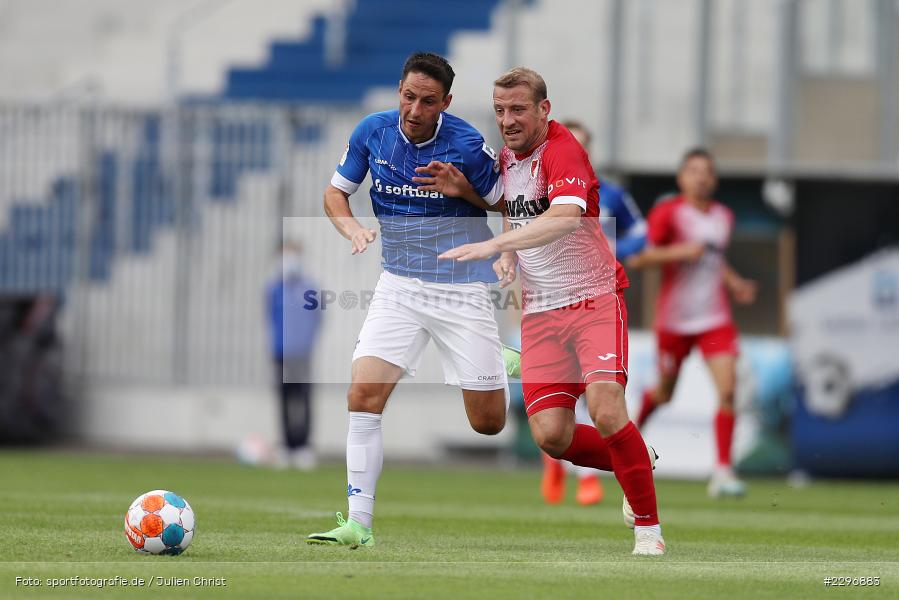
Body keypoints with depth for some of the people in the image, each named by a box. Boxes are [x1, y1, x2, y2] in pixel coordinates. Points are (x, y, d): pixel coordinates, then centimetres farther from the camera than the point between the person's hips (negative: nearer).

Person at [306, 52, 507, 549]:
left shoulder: (466, 146, -15)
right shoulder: (372, 132, -5)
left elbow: (505, 206, 0)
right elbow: (336, 192, 8)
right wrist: (353, 229, -10)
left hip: (463, 291, -3)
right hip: (399, 284, 3)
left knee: (488, 423, 2)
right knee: (363, 393, -17)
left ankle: (507, 364, 39)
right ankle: (359, 523, -13)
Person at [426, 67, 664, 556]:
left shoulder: (562, 151, -17)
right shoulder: (506, 158, 9)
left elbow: (566, 216, -37)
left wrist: (495, 244, -47)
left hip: (594, 300, -6)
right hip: (540, 311, 7)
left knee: (606, 413, -23)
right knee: (551, 436, -7)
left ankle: (648, 527, -7)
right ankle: (638, 466, 21)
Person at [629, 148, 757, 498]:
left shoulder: (724, 216, 9)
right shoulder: (668, 213, -10)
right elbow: (640, 257, -14)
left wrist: (734, 284, 10)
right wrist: (678, 251, -26)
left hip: (715, 320, 3)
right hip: (673, 321, -3)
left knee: (727, 390, -14)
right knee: (665, 393, 11)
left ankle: (723, 472, -13)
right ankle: (638, 418, 48)